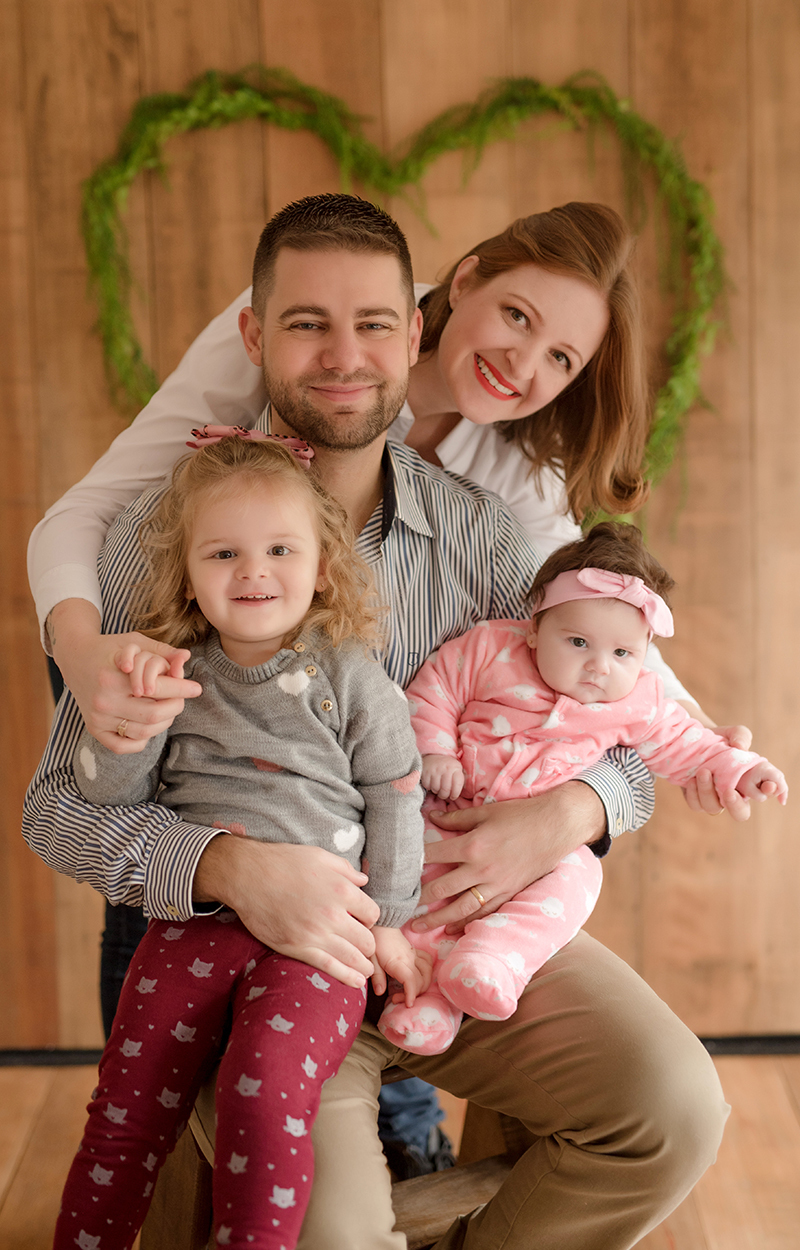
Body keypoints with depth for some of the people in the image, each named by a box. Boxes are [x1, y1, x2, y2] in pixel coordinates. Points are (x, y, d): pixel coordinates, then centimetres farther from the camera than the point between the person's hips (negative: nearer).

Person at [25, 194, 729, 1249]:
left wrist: (566, 813, -16)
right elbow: (60, 805, -8)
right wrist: (233, 864, -26)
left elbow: (629, 742, 8)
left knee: (677, 1110, -16)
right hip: (266, 952, -3)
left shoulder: (479, 531, 1)